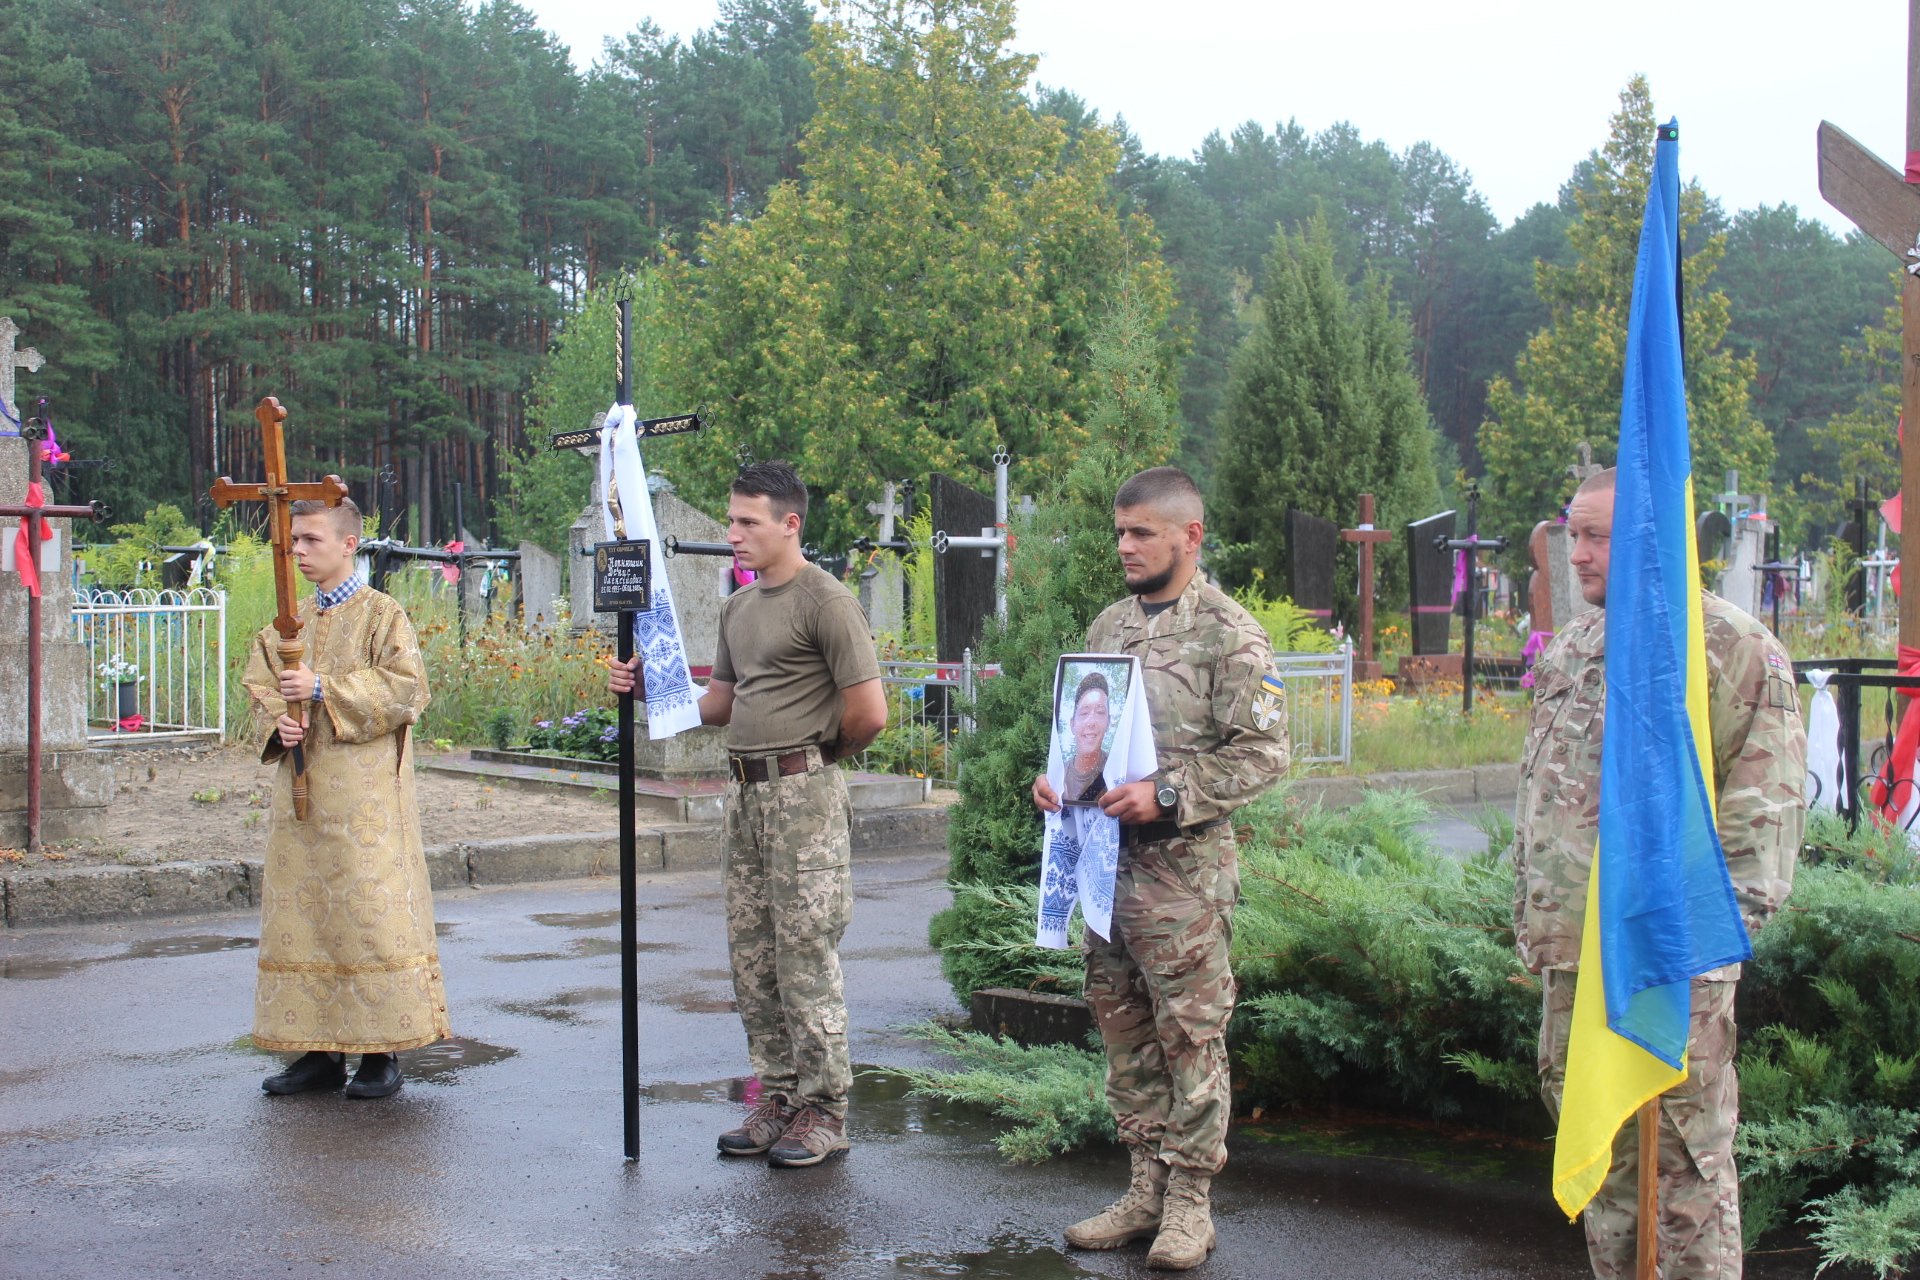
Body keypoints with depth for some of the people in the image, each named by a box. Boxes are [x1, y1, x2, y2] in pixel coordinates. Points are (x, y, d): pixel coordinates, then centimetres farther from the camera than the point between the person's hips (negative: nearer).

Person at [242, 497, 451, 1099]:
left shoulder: (382, 614, -3)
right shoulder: (290, 620, 15)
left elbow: (405, 687, -13)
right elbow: (258, 681, 16)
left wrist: (323, 691, -18)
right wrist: (278, 721, -6)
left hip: (363, 796, -6)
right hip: (299, 793, 6)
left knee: (369, 911, -6)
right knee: (300, 913, 7)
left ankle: (381, 1051, 2)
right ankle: (321, 1049, 15)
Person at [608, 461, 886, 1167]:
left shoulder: (825, 601, -10)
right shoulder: (738, 607, 16)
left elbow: (868, 714, -13)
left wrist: (813, 757, 1)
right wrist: (650, 687, 8)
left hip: (803, 797, -8)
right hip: (744, 795, 8)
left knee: (805, 957, -5)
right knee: (752, 958, 10)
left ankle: (823, 1110, 3)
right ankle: (778, 1096, 20)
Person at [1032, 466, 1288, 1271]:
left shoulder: (1228, 634, -7)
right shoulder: (1108, 627, 13)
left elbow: (1263, 752, -12)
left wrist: (1168, 796, -19)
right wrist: (1056, 779, 3)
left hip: (1183, 869, -7)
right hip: (1104, 860, 7)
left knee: (1190, 1036, 0)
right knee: (1124, 1030, 12)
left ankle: (1189, 1204, 9)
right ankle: (1147, 1189, 22)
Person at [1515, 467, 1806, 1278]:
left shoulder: (1733, 647, -7)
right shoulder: (1570, 649, 15)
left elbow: (1767, 798, -9)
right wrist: (1531, 910, 18)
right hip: (1574, 942, 7)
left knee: (1685, 1143, -2)